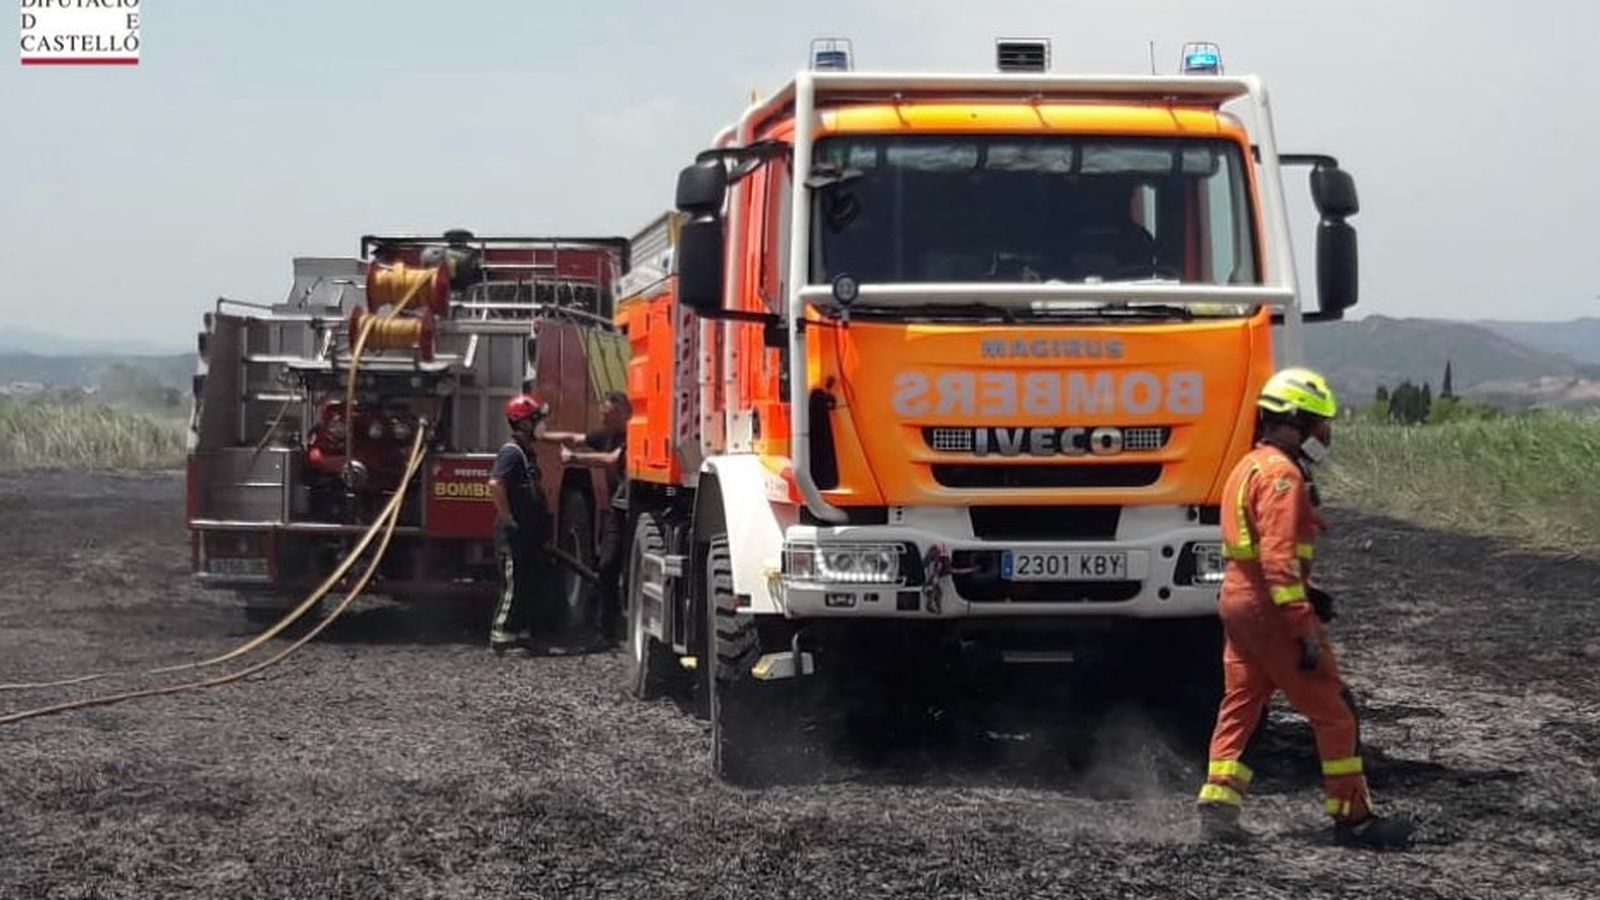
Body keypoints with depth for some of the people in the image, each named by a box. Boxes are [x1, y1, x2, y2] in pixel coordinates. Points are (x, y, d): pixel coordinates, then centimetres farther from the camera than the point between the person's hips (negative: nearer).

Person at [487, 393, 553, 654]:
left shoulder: (527, 452, 15)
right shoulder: (511, 452, -16)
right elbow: (495, 483, -30)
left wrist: (544, 518, 21)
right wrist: (507, 519, -25)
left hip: (529, 533, 10)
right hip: (513, 535, -10)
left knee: (531, 584, 13)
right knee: (514, 586, -7)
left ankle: (523, 633, 20)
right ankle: (501, 638, -2)